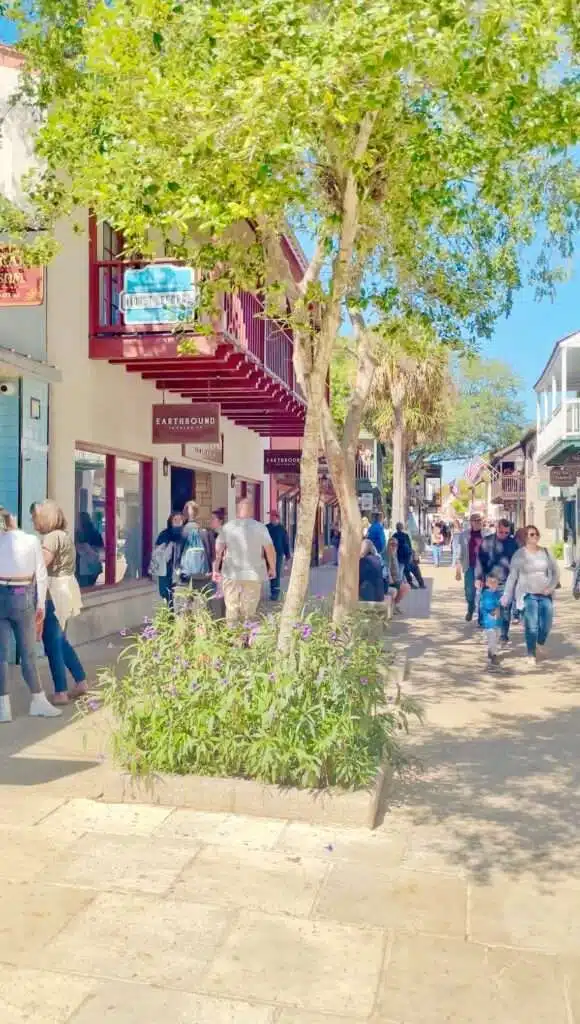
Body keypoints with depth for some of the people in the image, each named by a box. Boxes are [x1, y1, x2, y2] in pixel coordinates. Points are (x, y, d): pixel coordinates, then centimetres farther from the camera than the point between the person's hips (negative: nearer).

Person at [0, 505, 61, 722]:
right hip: (23, 597, 0)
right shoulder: (31, 540, 0)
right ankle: (39, 702, 19)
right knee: (28, 653, 9)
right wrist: (40, 605, 7)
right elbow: (41, 575, 0)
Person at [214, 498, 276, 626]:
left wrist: (216, 569, 9)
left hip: (231, 574, 1)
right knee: (249, 610, 5)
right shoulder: (260, 527, -5)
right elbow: (270, 549, -4)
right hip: (253, 574, -1)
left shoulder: (228, 526, 0)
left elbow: (218, 550, 0)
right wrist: (272, 568, 9)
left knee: (231, 608, 9)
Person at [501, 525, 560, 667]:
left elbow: (555, 572, 12)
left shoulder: (546, 552, 6)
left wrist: (550, 587, -5)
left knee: (546, 625, -3)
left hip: (545, 594, 3)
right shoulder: (519, 554, -2)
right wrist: (506, 597, -2)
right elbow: (512, 577, 0)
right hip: (528, 594, -3)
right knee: (531, 626, -12)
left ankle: (539, 645, 27)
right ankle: (531, 655, 2)